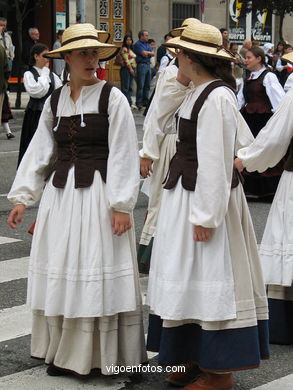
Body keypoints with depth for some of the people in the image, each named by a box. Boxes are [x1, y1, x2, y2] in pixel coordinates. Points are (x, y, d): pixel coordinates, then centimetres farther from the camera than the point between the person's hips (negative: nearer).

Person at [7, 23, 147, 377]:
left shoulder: (112, 97, -6)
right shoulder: (54, 101, 9)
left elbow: (123, 155, -9)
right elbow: (39, 151, 11)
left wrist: (121, 204, -14)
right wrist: (22, 197, 7)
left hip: (98, 192, -5)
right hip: (59, 192, 5)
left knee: (98, 272, -1)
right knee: (59, 272, 9)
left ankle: (101, 353, 12)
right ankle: (62, 351, 21)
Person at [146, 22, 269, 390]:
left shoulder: (217, 97, -19)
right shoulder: (198, 92, 11)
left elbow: (216, 162, -22)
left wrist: (206, 215, -22)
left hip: (205, 196, -10)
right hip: (184, 191, 10)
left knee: (209, 280, -1)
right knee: (191, 277, 16)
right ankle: (195, 359, 29)